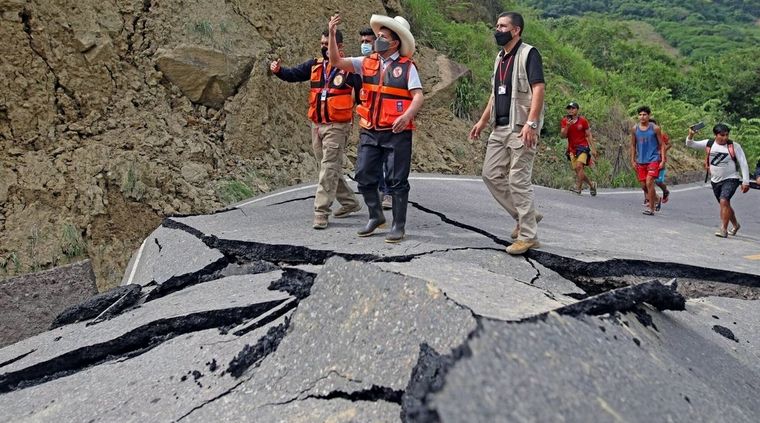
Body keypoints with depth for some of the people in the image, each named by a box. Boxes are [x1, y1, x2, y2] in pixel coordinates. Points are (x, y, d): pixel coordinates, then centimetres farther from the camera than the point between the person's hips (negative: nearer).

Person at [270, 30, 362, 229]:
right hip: (317, 124, 7)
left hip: (337, 126, -7)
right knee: (331, 167, 15)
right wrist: (279, 70, -13)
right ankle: (349, 202, 30)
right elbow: (293, 74, 5)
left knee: (329, 168, -7)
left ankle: (321, 212, -5)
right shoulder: (315, 65, 10)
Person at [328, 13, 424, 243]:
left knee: (397, 180, 2)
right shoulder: (367, 63, 8)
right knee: (364, 176, 8)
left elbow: (418, 96, -11)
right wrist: (332, 35, -6)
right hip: (369, 131, 5)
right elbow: (337, 61, 4)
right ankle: (375, 216, 27)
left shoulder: (407, 66, -3)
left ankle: (399, 225, 14)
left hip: (397, 132, -4)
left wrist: (407, 116, -28)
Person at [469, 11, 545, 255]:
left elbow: (538, 89, -16)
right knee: (491, 174, 7)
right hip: (500, 127, 9)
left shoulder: (528, 54, -7)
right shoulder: (500, 58, 18)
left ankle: (528, 236, 1)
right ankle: (525, 216, 21)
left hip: (521, 128, -8)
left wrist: (530, 123, -26)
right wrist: (483, 121, 20)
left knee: (518, 180, -8)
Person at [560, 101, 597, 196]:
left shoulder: (583, 120, 0)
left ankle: (578, 188, -24)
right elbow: (562, 136, -2)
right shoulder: (564, 121, 5)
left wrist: (593, 149, 1)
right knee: (577, 170, 3)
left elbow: (588, 135, 5)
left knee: (579, 166, -23)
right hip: (572, 149, 4)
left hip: (583, 146, -4)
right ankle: (592, 184, 23)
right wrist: (567, 126, -18)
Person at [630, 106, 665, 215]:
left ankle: (651, 208, -9)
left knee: (649, 182, -17)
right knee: (643, 185, 8)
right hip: (641, 161, 5)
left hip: (653, 159, -4)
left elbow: (661, 145, -1)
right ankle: (656, 198, 36)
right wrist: (633, 160, 9)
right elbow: (633, 146, 13)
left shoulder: (655, 128, -5)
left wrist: (663, 160, -8)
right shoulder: (634, 129, 4)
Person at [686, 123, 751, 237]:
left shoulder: (734, 146, -11)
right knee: (725, 205, 18)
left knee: (724, 201, -23)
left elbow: (743, 164, -9)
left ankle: (723, 229, -18)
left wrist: (745, 181, -12)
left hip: (730, 180, -4)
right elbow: (690, 144, 0)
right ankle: (735, 225, 40)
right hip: (715, 181, 5)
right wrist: (691, 135, -22)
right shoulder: (709, 144, -3)